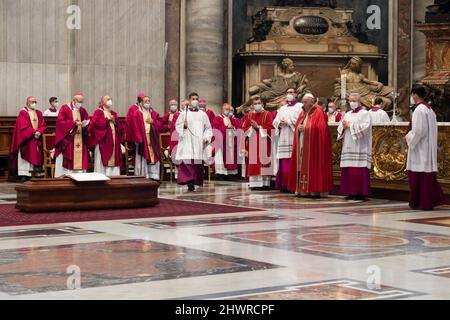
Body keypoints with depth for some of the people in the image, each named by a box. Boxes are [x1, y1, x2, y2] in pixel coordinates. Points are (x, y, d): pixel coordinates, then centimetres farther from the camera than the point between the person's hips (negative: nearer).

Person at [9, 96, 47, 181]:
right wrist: (34, 133, -16)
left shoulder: (39, 113, 14)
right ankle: (24, 174, -9)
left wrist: (39, 132, -13)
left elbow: (43, 125, 7)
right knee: (26, 156, -8)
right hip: (26, 139, -5)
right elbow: (23, 127, -13)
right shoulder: (23, 113, -5)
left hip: (37, 140, 5)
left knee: (36, 156, 1)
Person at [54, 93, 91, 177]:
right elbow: (60, 122, -12)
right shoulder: (65, 108, -1)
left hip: (80, 142, 5)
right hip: (67, 141, -5)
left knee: (79, 161, 1)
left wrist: (85, 125, -12)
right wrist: (74, 123, -18)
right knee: (66, 162, -7)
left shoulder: (83, 111, 15)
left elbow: (89, 124, 12)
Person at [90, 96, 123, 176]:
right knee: (102, 160, -8)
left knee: (114, 159, 2)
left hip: (113, 141, 6)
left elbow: (119, 127, 17)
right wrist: (106, 119, -12)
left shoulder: (113, 113, 20)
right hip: (102, 140, -6)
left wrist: (114, 121, -2)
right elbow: (95, 123, -15)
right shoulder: (98, 112, 1)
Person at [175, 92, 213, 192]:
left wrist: (206, 137, -1)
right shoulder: (183, 114, 6)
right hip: (187, 142, -3)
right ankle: (189, 182, -20)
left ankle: (197, 182, 7)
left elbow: (208, 128, 15)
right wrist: (184, 126, -15)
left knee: (198, 163, 1)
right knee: (187, 162, -15)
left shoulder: (203, 114, 13)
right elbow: (178, 126, 5)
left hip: (199, 143, 3)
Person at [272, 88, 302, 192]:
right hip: (283, 140, 6)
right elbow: (275, 121, 18)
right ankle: (284, 185, 1)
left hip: (293, 139, -5)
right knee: (283, 163, 0)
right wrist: (280, 123, -3)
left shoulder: (300, 106, 4)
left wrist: (288, 122, -10)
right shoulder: (282, 108, 24)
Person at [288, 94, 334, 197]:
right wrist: (299, 128, -6)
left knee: (312, 167, -8)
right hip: (302, 146, 7)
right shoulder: (303, 113, 17)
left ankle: (314, 190, -6)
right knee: (302, 168, 3)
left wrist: (305, 128, -13)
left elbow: (319, 128, -14)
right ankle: (303, 190, 4)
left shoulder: (318, 112, -5)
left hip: (313, 146, -7)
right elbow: (297, 127, 17)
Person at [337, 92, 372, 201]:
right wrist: (343, 126, -5)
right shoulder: (348, 114, 20)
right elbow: (340, 128, 18)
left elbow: (365, 127, -15)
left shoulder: (364, 114, 0)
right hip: (348, 147, 7)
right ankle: (351, 192, 6)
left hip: (359, 147, -6)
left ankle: (361, 193, -7)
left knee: (359, 171, -10)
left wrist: (350, 125, -11)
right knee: (348, 170, 2)